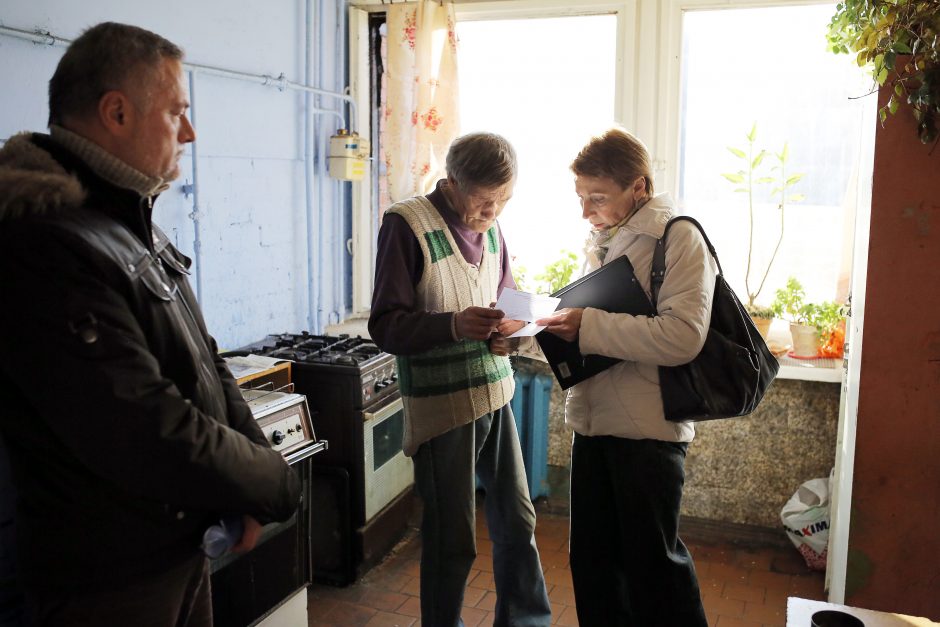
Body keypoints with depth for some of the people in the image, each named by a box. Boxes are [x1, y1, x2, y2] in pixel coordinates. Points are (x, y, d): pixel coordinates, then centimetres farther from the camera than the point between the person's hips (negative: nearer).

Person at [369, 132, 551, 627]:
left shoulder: (490, 226, 8)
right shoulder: (406, 223, -12)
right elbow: (385, 325, -14)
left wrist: (507, 332, -4)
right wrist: (453, 325, -31)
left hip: (495, 394, 6)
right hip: (441, 404, -6)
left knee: (517, 520, 17)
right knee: (453, 540, 5)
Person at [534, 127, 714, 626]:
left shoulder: (678, 237, -11)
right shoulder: (602, 240, 14)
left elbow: (682, 336, -22)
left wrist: (589, 327, -22)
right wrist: (564, 322, 3)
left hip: (648, 426, -7)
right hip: (593, 418, 8)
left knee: (652, 562, 7)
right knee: (591, 558, 17)